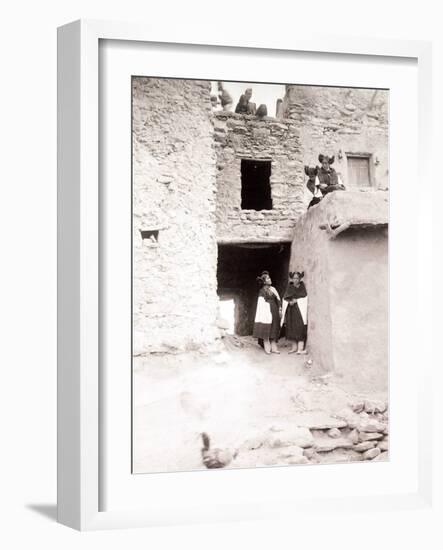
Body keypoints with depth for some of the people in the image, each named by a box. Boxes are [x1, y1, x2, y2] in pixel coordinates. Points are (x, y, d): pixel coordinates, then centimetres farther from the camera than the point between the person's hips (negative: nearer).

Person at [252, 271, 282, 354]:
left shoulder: (273, 289, 13)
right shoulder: (262, 291, -4)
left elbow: (278, 300, 15)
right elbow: (261, 303, -7)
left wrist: (279, 309, 8)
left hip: (274, 311, 6)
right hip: (266, 311, -6)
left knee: (274, 330, 6)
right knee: (266, 329, -4)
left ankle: (274, 347, 8)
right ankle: (267, 348, 0)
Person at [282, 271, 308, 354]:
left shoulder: (302, 286, 3)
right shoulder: (290, 287, 13)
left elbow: (305, 297, -7)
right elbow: (285, 298, 7)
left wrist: (296, 300, -12)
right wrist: (290, 301, -11)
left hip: (300, 310, -4)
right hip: (290, 310, 4)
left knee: (300, 328, -10)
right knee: (291, 328, 1)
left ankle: (300, 347, -12)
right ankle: (294, 347, 7)